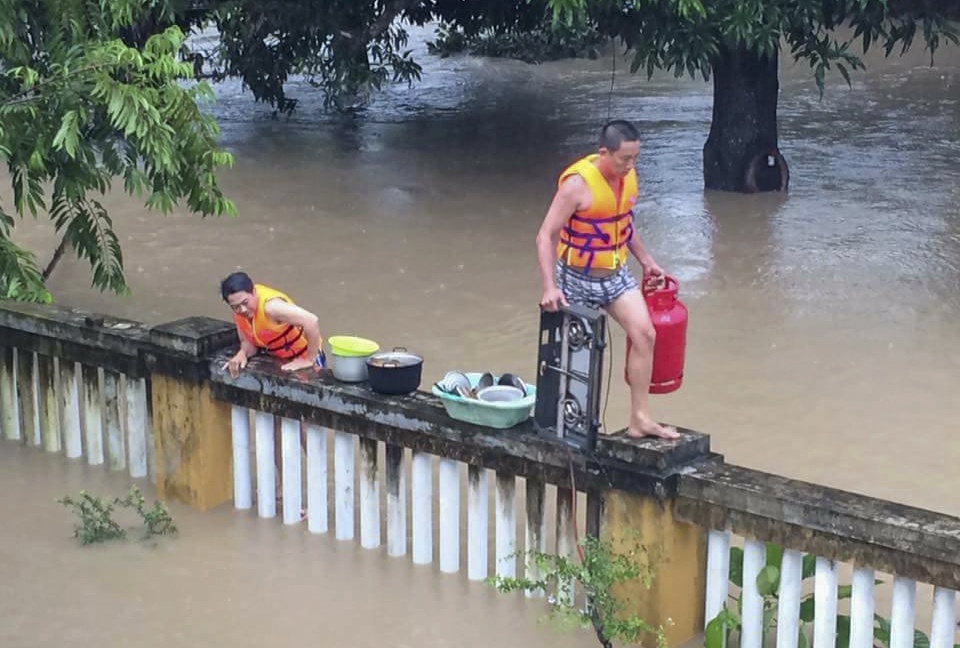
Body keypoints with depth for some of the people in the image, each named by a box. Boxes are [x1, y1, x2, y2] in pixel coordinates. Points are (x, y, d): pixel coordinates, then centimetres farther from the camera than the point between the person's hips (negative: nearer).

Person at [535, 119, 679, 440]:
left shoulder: (628, 176, -1)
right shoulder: (578, 183, -23)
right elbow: (546, 236, -24)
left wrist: (646, 260, 20)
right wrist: (549, 287, -32)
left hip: (616, 274, 6)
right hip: (577, 279, -6)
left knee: (644, 334, -8)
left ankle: (640, 419, -4)